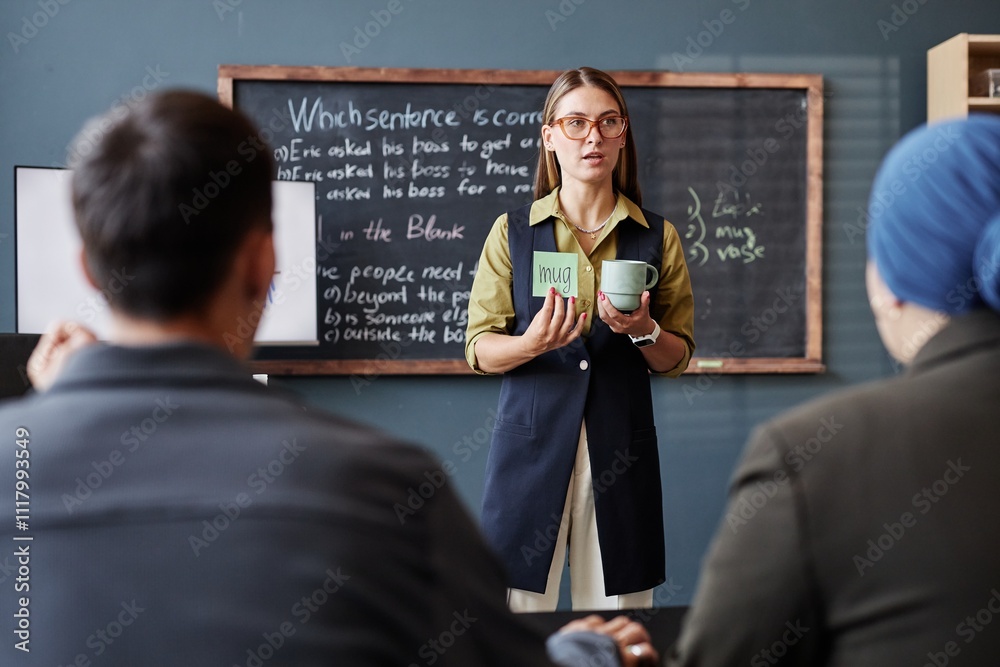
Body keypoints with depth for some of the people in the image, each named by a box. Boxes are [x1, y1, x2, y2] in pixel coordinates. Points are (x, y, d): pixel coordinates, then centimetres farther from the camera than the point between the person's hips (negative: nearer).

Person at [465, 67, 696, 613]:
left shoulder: (658, 236, 7)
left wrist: (642, 331, -12)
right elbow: (478, 348, 1)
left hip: (620, 445, 1)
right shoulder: (512, 231, 4)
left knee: (618, 619, 5)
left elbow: (677, 359, 9)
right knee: (516, 609, 1)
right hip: (531, 441, -1)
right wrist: (531, 343, -19)